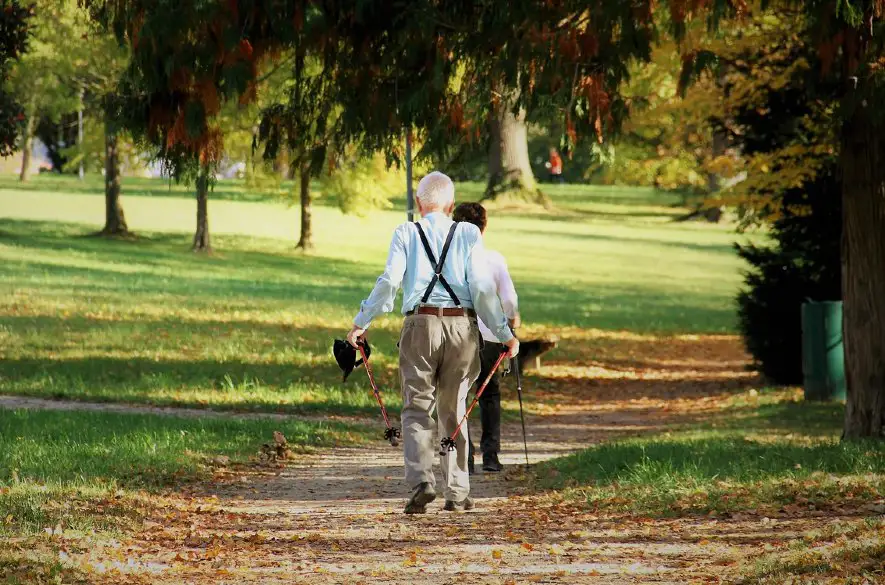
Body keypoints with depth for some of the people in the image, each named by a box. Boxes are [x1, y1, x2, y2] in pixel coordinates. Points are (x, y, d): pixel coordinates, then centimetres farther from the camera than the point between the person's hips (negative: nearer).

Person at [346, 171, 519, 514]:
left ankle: (421, 480, -19)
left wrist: (361, 323, 3)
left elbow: (389, 281, -5)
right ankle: (457, 492, 13)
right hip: (462, 326, 1)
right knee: (454, 411, 12)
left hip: (421, 324, -1)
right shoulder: (469, 235, 6)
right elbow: (481, 287, -1)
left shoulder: (406, 234, 4)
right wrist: (504, 334, 3)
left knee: (417, 409, 2)